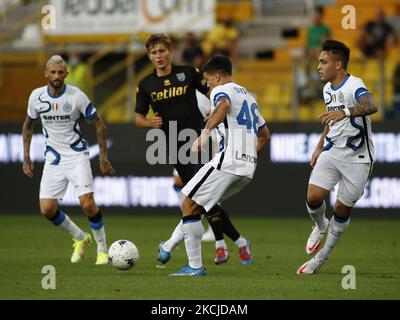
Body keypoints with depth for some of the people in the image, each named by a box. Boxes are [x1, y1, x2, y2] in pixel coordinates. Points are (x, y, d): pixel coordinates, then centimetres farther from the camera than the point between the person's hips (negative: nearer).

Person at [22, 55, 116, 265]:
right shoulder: (37, 96, -4)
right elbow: (28, 125, 13)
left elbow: (99, 125, -4)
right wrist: (26, 159, 10)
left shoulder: (76, 96, -13)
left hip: (77, 155, -3)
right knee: (47, 209, -6)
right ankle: (80, 238, 20)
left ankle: (102, 249, 5)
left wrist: (103, 159, -5)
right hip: (53, 159, 3)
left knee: (88, 204, -16)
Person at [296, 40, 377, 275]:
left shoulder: (354, 86, -20)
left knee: (342, 210, 2)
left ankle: (323, 256, 19)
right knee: (313, 196, -12)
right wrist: (320, 146, 24)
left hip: (357, 158, -6)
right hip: (332, 152, 6)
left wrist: (345, 112, -58)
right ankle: (320, 226, 21)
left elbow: (371, 106, -42)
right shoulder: (328, 89, 6)